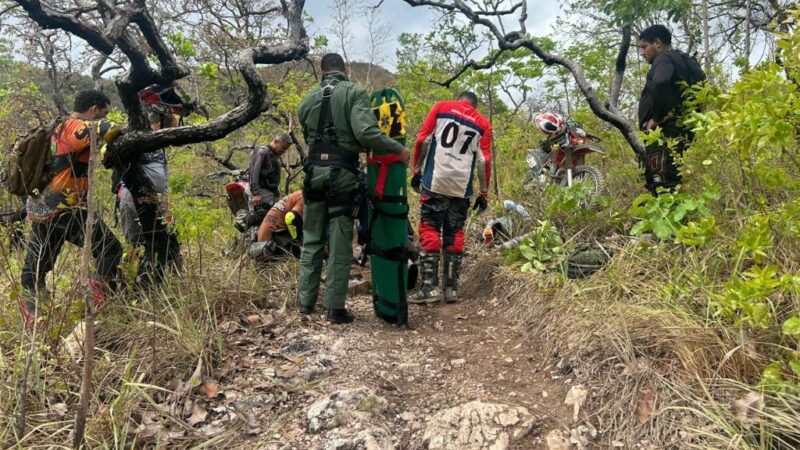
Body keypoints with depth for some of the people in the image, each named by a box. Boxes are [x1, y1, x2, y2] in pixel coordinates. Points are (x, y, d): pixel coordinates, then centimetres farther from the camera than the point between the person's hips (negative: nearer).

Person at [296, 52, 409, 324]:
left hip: (314, 172, 4)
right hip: (342, 173, -4)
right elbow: (366, 132, -18)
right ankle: (335, 308, 4)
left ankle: (306, 301, 21)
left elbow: (308, 137, 13)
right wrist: (398, 149, -8)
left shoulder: (308, 100, 11)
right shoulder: (353, 93, -5)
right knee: (340, 243, 1)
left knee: (312, 239, 15)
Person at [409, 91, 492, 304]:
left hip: (434, 182, -2)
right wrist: (483, 192, 13)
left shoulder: (441, 108, 9)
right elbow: (484, 161, 7)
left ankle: (429, 287, -8)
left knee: (429, 230, -1)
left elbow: (422, 140, 2)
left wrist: (416, 170, 9)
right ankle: (451, 288, 10)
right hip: (462, 188, 2)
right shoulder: (483, 124, 13)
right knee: (454, 234, 9)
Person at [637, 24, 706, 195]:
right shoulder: (687, 61, 24)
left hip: (663, 132, -10)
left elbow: (660, 83, -29)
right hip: (680, 132, 10)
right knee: (671, 184, 11)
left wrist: (656, 118, -19)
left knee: (661, 187, -14)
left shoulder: (664, 59, -6)